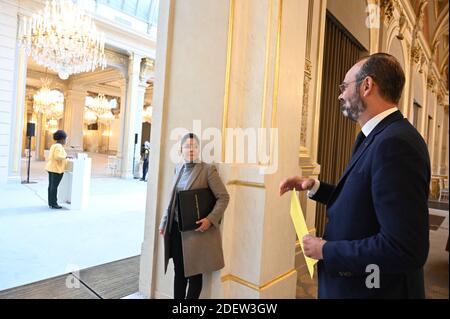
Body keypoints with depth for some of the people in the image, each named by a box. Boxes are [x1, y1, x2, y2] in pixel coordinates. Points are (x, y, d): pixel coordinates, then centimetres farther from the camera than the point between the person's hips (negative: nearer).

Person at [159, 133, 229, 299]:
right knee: (179, 271, 17)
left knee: (194, 272, 7)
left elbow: (223, 197, -10)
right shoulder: (178, 169, 10)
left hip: (196, 229, -5)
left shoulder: (208, 169, -9)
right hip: (176, 228, 6)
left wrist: (210, 219, -19)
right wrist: (164, 222, 15)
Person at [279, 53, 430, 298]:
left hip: (372, 289, -8)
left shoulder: (395, 142, -25)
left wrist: (326, 250, -20)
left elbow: (404, 249, -30)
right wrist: (314, 187, 3)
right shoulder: (382, 137, 5)